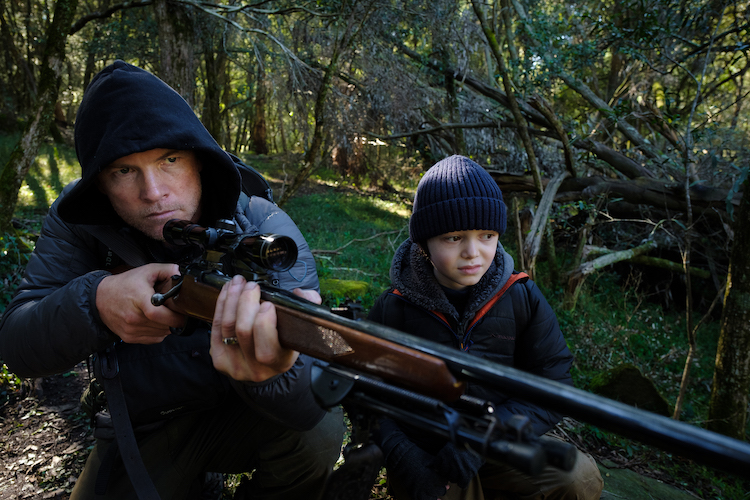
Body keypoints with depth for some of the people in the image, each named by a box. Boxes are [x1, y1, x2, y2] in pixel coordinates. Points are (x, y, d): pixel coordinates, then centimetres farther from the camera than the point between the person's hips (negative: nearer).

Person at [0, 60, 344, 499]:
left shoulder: (265, 230, -23)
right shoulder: (77, 226, -11)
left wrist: (272, 373, -56)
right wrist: (92, 300, -37)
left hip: (237, 411, -2)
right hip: (144, 429, 2)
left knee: (320, 429, -26)